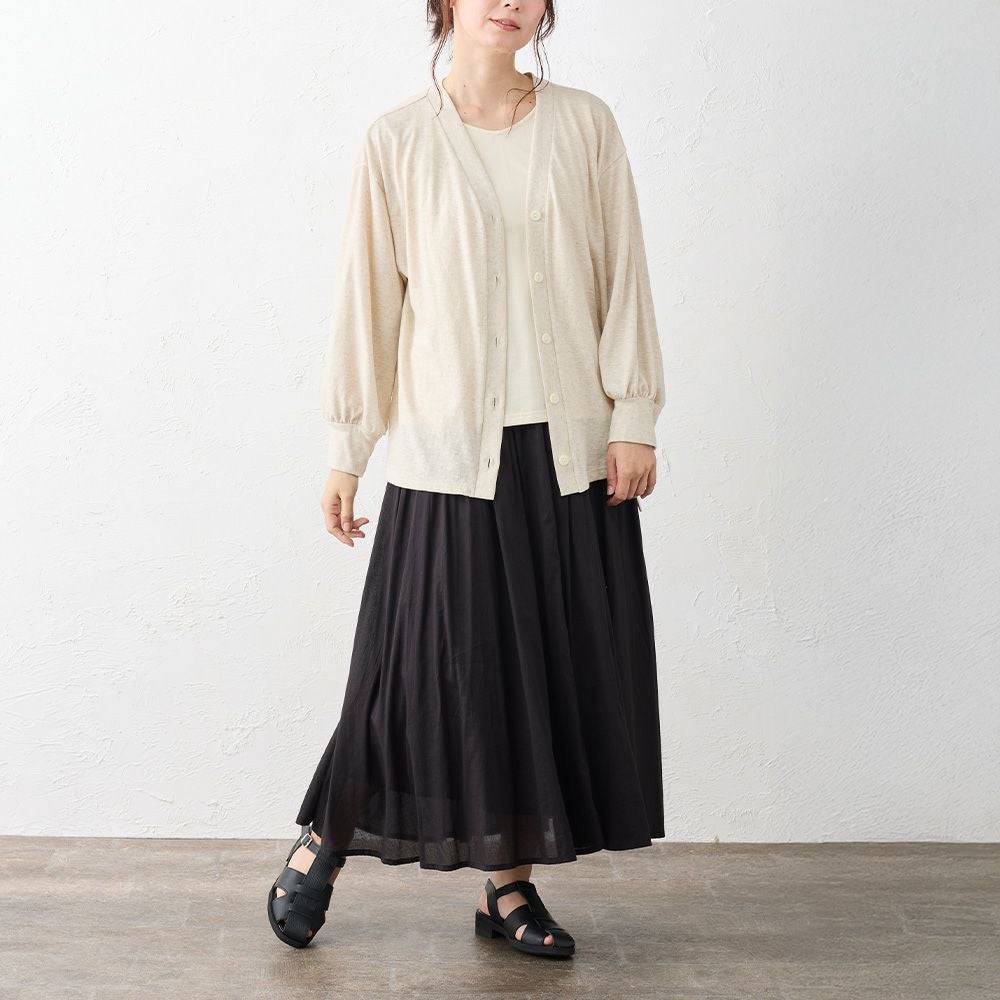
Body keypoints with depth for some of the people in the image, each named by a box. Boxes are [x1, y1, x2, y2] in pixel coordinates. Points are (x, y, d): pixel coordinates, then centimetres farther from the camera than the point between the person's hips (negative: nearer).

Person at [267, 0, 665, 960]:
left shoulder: (584, 125, 5)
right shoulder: (398, 140, 0)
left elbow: (623, 277, 4)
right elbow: (366, 297, 1)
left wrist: (635, 420, -2)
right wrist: (346, 450, 1)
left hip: (569, 448, 3)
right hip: (448, 449, -2)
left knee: (559, 662, 6)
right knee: (434, 664, 1)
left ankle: (508, 883, 21)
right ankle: (324, 842, 24)